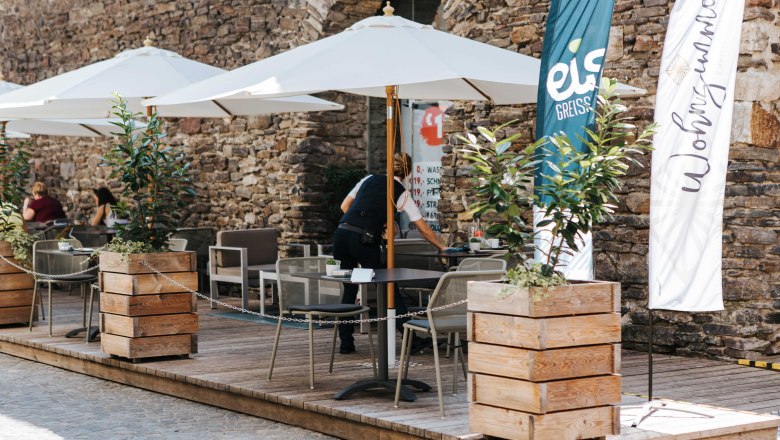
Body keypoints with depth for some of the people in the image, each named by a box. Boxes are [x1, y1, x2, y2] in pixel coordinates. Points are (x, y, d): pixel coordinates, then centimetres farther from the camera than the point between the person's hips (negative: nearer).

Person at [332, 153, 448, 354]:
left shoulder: (369, 179, 20)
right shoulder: (402, 193, 10)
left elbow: (344, 206, 20)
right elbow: (423, 228, 12)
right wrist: (441, 247, 25)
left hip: (342, 234, 4)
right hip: (364, 240, -4)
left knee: (349, 289, 16)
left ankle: (346, 343, 16)